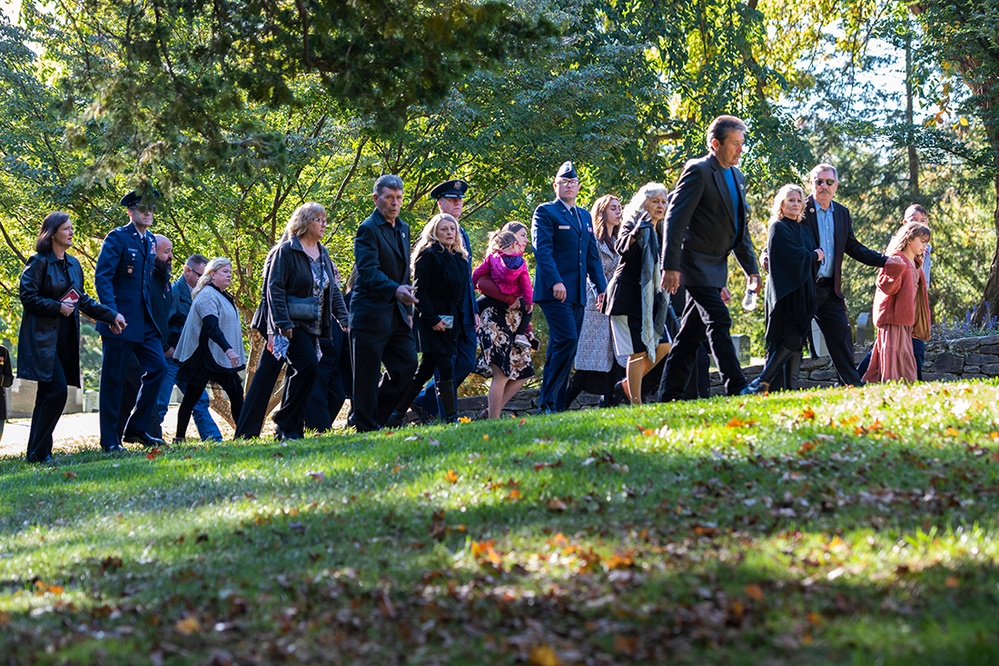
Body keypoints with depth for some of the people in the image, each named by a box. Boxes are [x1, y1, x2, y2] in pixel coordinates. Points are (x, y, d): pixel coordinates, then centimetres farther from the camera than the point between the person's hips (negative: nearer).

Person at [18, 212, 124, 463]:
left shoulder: (73, 264, 16)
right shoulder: (39, 262, -6)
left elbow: (83, 299, 20)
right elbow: (28, 296, -11)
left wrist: (110, 315, 12)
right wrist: (58, 307, -15)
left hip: (65, 338, 7)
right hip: (43, 337, -7)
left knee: (48, 394, 8)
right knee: (57, 390, -16)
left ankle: (37, 451, 11)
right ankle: (38, 452, -10)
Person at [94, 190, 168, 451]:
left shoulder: (150, 241, 14)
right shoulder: (118, 238, -8)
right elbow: (102, 277, -15)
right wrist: (112, 313, -24)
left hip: (145, 321, 7)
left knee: (158, 367, 0)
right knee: (113, 379, -1)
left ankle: (136, 429, 10)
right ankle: (110, 440, 5)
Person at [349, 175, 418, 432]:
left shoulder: (403, 229, 17)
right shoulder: (368, 229, -10)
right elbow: (368, 271, -22)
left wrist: (408, 309, 18)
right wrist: (395, 290, -37)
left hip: (397, 314, 8)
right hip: (371, 312, -8)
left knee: (408, 366, 4)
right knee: (367, 376, -3)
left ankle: (376, 416, 17)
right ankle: (366, 428, 4)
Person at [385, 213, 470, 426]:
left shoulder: (459, 258, 16)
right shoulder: (428, 255, -7)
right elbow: (419, 291, -12)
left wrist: (462, 320, 13)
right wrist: (432, 320, -17)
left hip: (451, 323, 8)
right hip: (434, 324, -8)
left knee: (425, 370, 8)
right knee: (446, 369, -11)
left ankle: (396, 415, 12)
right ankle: (451, 418, -7)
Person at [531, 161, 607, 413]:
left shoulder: (585, 216, 21)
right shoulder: (545, 212, 0)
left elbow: (592, 255, 22)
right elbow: (542, 250, -11)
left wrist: (601, 286, 12)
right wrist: (555, 282, -22)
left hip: (577, 293, 7)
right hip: (554, 291, -7)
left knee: (563, 347, 7)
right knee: (567, 340, -19)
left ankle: (557, 405, 8)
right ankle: (547, 402, -15)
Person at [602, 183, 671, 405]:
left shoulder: (659, 233, 16)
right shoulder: (633, 225, -6)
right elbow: (622, 248, -26)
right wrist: (637, 231, -38)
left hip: (648, 297, 8)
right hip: (628, 295, -8)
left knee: (663, 346, 2)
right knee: (638, 352, -10)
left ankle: (628, 384, 15)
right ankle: (636, 403, -6)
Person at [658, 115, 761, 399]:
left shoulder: (737, 176, 15)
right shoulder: (699, 171, -11)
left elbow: (740, 228, 21)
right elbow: (675, 218, -16)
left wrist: (751, 269, 15)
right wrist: (671, 266, -22)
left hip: (715, 267, 8)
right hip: (697, 264, -8)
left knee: (691, 333, 8)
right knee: (718, 322, -15)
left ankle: (669, 396, 11)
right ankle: (737, 388, -18)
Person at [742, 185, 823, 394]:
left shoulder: (804, 230, 20)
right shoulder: (778, 228, -3)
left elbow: (817, 256, 14)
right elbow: (794, 256, -14)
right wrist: (814, 256, 0)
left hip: (803, 292, 8)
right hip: (785, 291, -8)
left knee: (798, 340, 1)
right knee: (791, 340, -16)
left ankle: (791, 386, 0)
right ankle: (763, 382, -17)